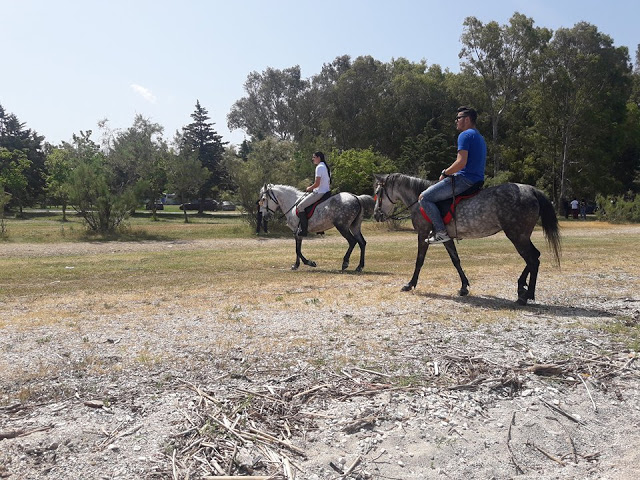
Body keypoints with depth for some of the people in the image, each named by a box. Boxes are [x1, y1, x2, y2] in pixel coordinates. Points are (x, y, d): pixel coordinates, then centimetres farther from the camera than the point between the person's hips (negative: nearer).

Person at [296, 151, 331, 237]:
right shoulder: (326, 167, 16)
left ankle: (304, 229, -14)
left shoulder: (319, 167, -14)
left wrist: (309, 188, -3)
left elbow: (317, 184, -22)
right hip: (326, 191, 11)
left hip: (319, 193, -11)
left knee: (300, 206, -9)